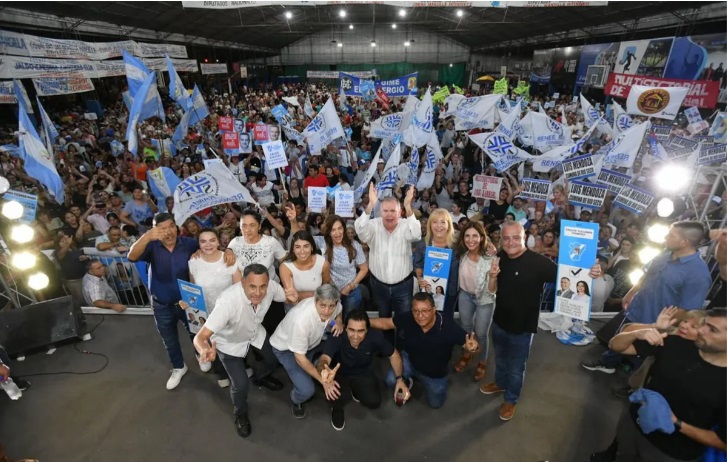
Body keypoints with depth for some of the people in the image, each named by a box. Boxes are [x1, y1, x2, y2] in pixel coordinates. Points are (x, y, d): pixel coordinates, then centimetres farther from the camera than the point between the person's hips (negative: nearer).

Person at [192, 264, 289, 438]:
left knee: (273, 360, 16)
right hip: (229, 343, -4)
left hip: (256, 333, 4)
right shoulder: (228, 302, -45)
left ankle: (260, 378, 53)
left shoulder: (271, 286, -32)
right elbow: (200, 337, -44)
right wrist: (205, 351, -64)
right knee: (241, 384, -8)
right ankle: (240, 413, 28)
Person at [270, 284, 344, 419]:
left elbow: (338, 313, 3)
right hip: (286, 348, -6)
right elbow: (300, 358, -29)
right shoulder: (301, 320, -42)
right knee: (307, 390, -20)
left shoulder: (333, 304, -25)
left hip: (312, 341, 7)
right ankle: (296, 400, 16)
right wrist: (323, 381, -25)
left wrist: (339, 322, -20)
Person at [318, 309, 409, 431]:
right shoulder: (336, 338, -36)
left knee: (374, 402, -15)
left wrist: (400, 379, -21)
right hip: (340, 374, -2)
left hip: (364, 374, 3)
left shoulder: (375, 337, -29)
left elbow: (394, 354, -10)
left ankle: (356, 390, 20)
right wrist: (324, 370, -77)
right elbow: (324, 360, -53)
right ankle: (337, 409, 9)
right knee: (339, 396, -30)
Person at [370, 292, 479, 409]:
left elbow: (469, 343, -31)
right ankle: (405, 383, 16)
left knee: (435, 404, 15)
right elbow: (385, 323, -14)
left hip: (435, 372, 0)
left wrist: (473, 346, -56)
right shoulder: (408, 319, -30)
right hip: (410, 360, 1)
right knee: (391, 380, -25)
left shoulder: (449, 327, -38)